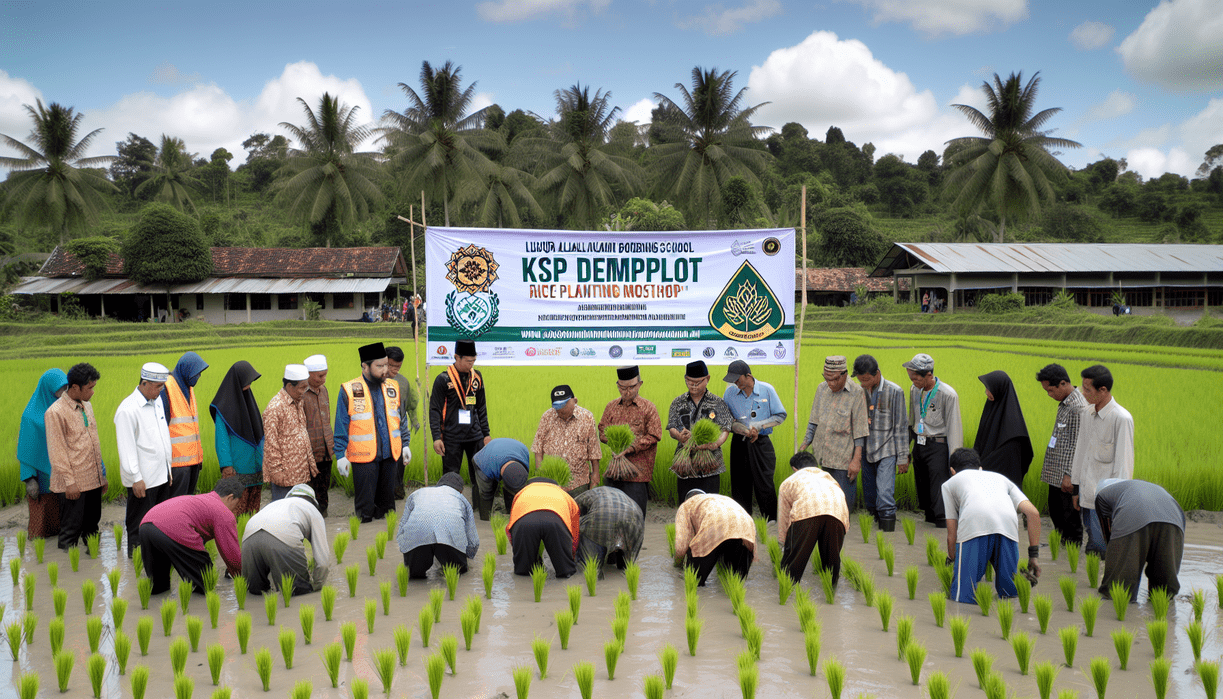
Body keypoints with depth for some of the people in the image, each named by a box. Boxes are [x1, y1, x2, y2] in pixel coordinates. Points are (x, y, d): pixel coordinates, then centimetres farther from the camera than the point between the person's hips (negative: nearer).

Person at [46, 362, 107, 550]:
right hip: (74, 484, -7)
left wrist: (101, 475, 18)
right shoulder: (55, 412, -13)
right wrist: (69, 481, -14)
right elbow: (57, 451, -13)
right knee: (71, 531, 0)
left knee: (92, 527, 13)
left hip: (93, 480, 7)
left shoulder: (86, 405, 12)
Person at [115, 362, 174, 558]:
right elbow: (127, 447, -17)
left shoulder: (157, 402, 10)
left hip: (162, 475, 8)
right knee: (140, 523, 4)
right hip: (143, 480, -8)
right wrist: (136, 478, -17)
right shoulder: (127, 410, -16)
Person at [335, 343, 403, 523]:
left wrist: (405, 445, 13)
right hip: (364, 456, -4)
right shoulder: (349, 390, -5)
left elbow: (400, 419, 17)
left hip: (389, 454, 4)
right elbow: (341, 426, -3)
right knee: (365, 504, 3)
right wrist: (340, 454, -6)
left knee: (386, 500, 14)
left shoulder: (392, 388, 9)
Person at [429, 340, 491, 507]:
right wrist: (436, 437, -10)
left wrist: (486, 433, 15)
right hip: (451, 437, -4)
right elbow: (434, 410, -4)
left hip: (475, 436, 4)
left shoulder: (477, 376, 8)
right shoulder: (443, 379, -5)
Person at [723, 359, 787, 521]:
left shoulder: (767, 390, -3)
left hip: (761, 443, -2)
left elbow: (780, 416, 3)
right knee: (740, 484, 5)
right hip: (739, 443, 2)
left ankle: (772, 520, 8)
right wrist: (745, 430, -10)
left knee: (764, 483, -5)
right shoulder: (730, 392, 1)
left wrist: (758, 426, -9)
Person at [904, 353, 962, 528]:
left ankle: (943, 522, 0)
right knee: (922, 486, 10)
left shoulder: (948, 395, -14)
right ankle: (930, 516, 25)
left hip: (938, 445, -6)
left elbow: (954, 428, -10)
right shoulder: (914, 390, 5)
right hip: (919, 444, 6)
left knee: (939, 487, -9)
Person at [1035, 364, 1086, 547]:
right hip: (1056, 474, 10)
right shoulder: (1064, 403, 12)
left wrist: (1070, 475, -20)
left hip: (1068, 476, -10)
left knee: (1070, 519, 1)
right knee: (1055, 513, 17)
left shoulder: (1079, 407, -19)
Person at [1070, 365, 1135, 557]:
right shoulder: (1087, 413, 7)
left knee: (1104, 548, -5)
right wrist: (1076, 488, 17)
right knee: (1093, 546, 12)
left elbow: (1123, 462, -13)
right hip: (1088, 494, 7)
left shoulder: (1122, 419, -14)